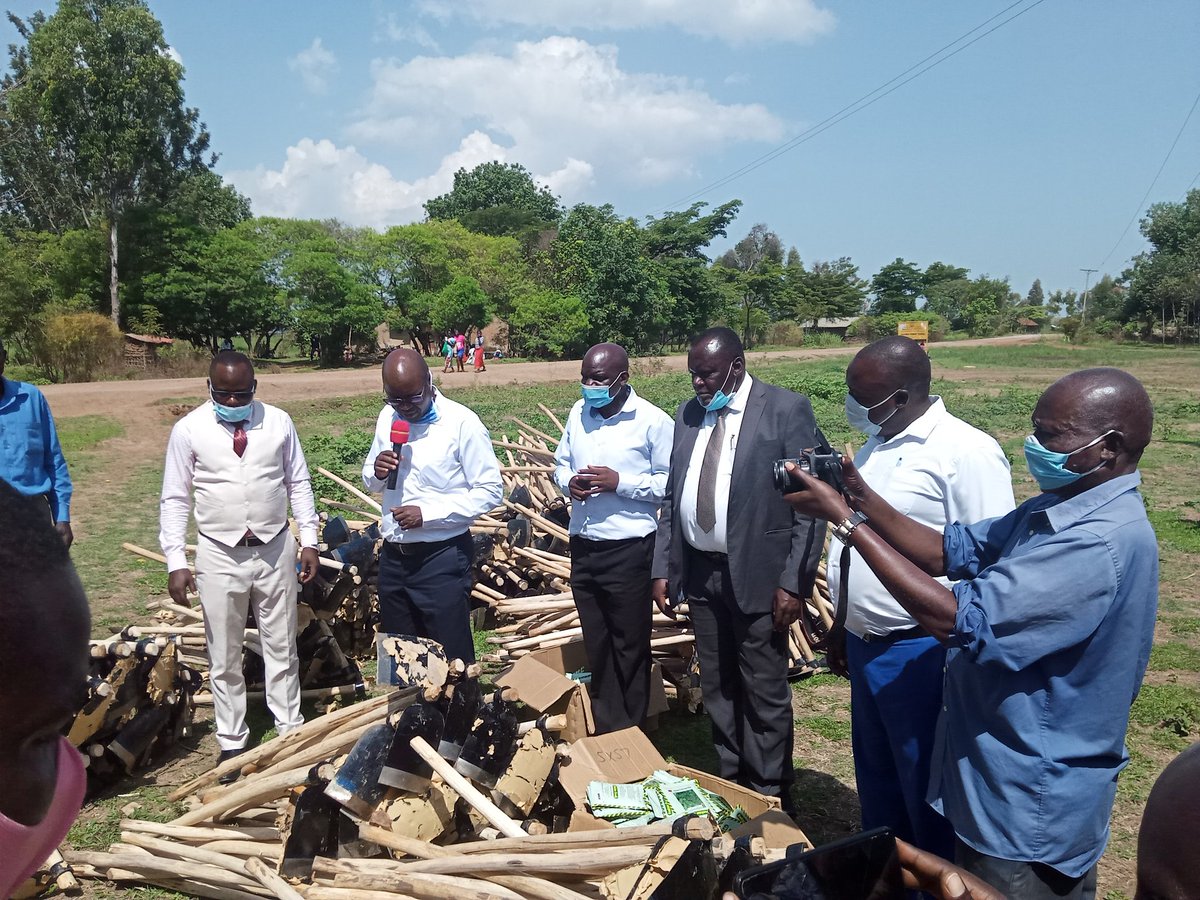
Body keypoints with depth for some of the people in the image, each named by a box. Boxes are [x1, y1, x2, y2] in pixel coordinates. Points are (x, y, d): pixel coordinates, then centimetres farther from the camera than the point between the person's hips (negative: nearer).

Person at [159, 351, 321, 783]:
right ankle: (231, 742, 26)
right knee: (224, 655, 10)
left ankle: (290, 730, 27)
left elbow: (298, 483, 5)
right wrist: (176, 562, -7)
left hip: (275, 550, 1)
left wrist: (309, 540, 1)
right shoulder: (189, 430, -5)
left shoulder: (278, 422, -2)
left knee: (282, 646, 12)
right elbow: (175, 499, -2)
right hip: (219, 554, -1)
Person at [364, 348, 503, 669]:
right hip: (393, 556, 6)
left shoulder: (462, 423, -14)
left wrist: (427, 513, -20)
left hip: (441, 559, -6)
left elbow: (490, 490, -13)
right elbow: (371, 482, 16)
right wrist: (377, 471, -9)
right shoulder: (387, 417, 5)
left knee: (451, 660, 3)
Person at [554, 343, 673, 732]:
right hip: (582, 548, 6)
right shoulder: (578, 413, 6)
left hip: (628, 550, -5)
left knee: (630, 648, 8)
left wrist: (619, 482, -20)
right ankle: (606, 730, 31)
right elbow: (561, 463, 17)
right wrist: (568, 481, -5)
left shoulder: (653, 421, -10)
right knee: (596, 644, 16)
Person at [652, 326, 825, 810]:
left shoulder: (787, 410, -9)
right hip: (700, 572, 6)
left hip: (757, 575, -5)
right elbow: (671, 497, 12)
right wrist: (662, 569, 8)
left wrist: (794, 581, -15)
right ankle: (730, 782, 33)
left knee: (765, 693, 5)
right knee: (717, 688, 16)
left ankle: (768, 800, 22)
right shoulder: (688, 415, 9)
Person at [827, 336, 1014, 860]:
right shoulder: (876, 446, 8)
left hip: (919, 654, -8)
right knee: (876, 778, 22)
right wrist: (842, 625, 20)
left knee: (926, 792, 9)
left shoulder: (967, 453, -18)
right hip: (865, 645, 8)